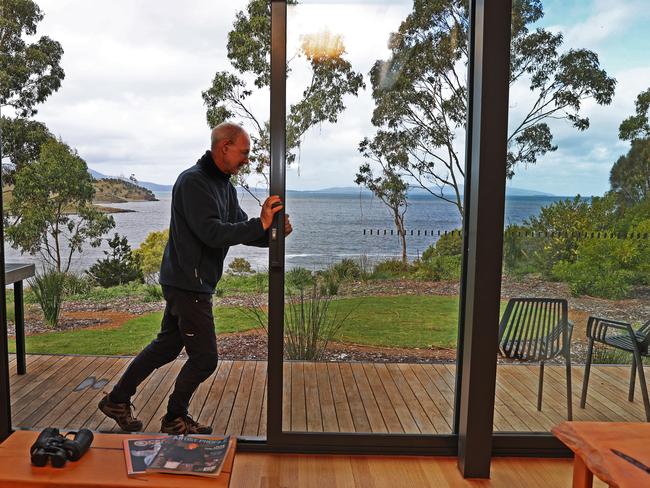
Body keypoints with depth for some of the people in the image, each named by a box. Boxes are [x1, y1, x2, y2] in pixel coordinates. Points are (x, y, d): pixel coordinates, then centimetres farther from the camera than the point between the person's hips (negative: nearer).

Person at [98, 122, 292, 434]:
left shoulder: (224, 185, 13)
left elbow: (240, 230, 9)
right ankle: (174, 419, 23)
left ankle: (117, 400, 35)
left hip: (191, 283, 10)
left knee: (168, 344, 20)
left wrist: (273, 233, -10)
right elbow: (211, 233, -27)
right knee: (204, 358, 1)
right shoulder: (193, 181, -18)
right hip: (187, 284, -10)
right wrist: (260, 225, -28)